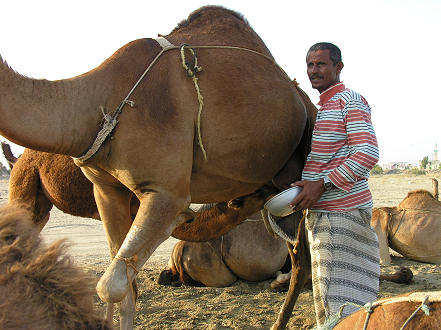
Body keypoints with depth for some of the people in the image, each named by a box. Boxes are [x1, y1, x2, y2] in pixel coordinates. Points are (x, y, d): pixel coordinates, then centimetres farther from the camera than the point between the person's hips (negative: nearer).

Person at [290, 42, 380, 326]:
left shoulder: (351, 101, -8)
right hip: (320, 212, 10)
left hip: (343, 212, -10)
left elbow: (368, 154, -19)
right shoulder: (319, 107, 21)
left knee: (342, 298, -11)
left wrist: (321, 184, -22)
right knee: (326, 293, 13)